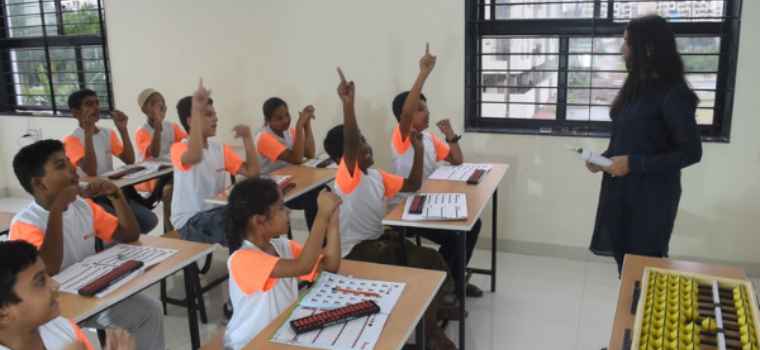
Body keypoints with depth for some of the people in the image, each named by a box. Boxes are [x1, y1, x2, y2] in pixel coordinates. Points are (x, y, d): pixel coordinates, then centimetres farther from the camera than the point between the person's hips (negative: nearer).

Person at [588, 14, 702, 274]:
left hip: (651, 196, -7)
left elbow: (691, 152, -16)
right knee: (624, 258, 13)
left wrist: (634, 164, -20)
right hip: (621, 191, 7)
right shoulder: (636, 87, 10)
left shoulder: (672, 94, -15)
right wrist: (603, 159, 0)